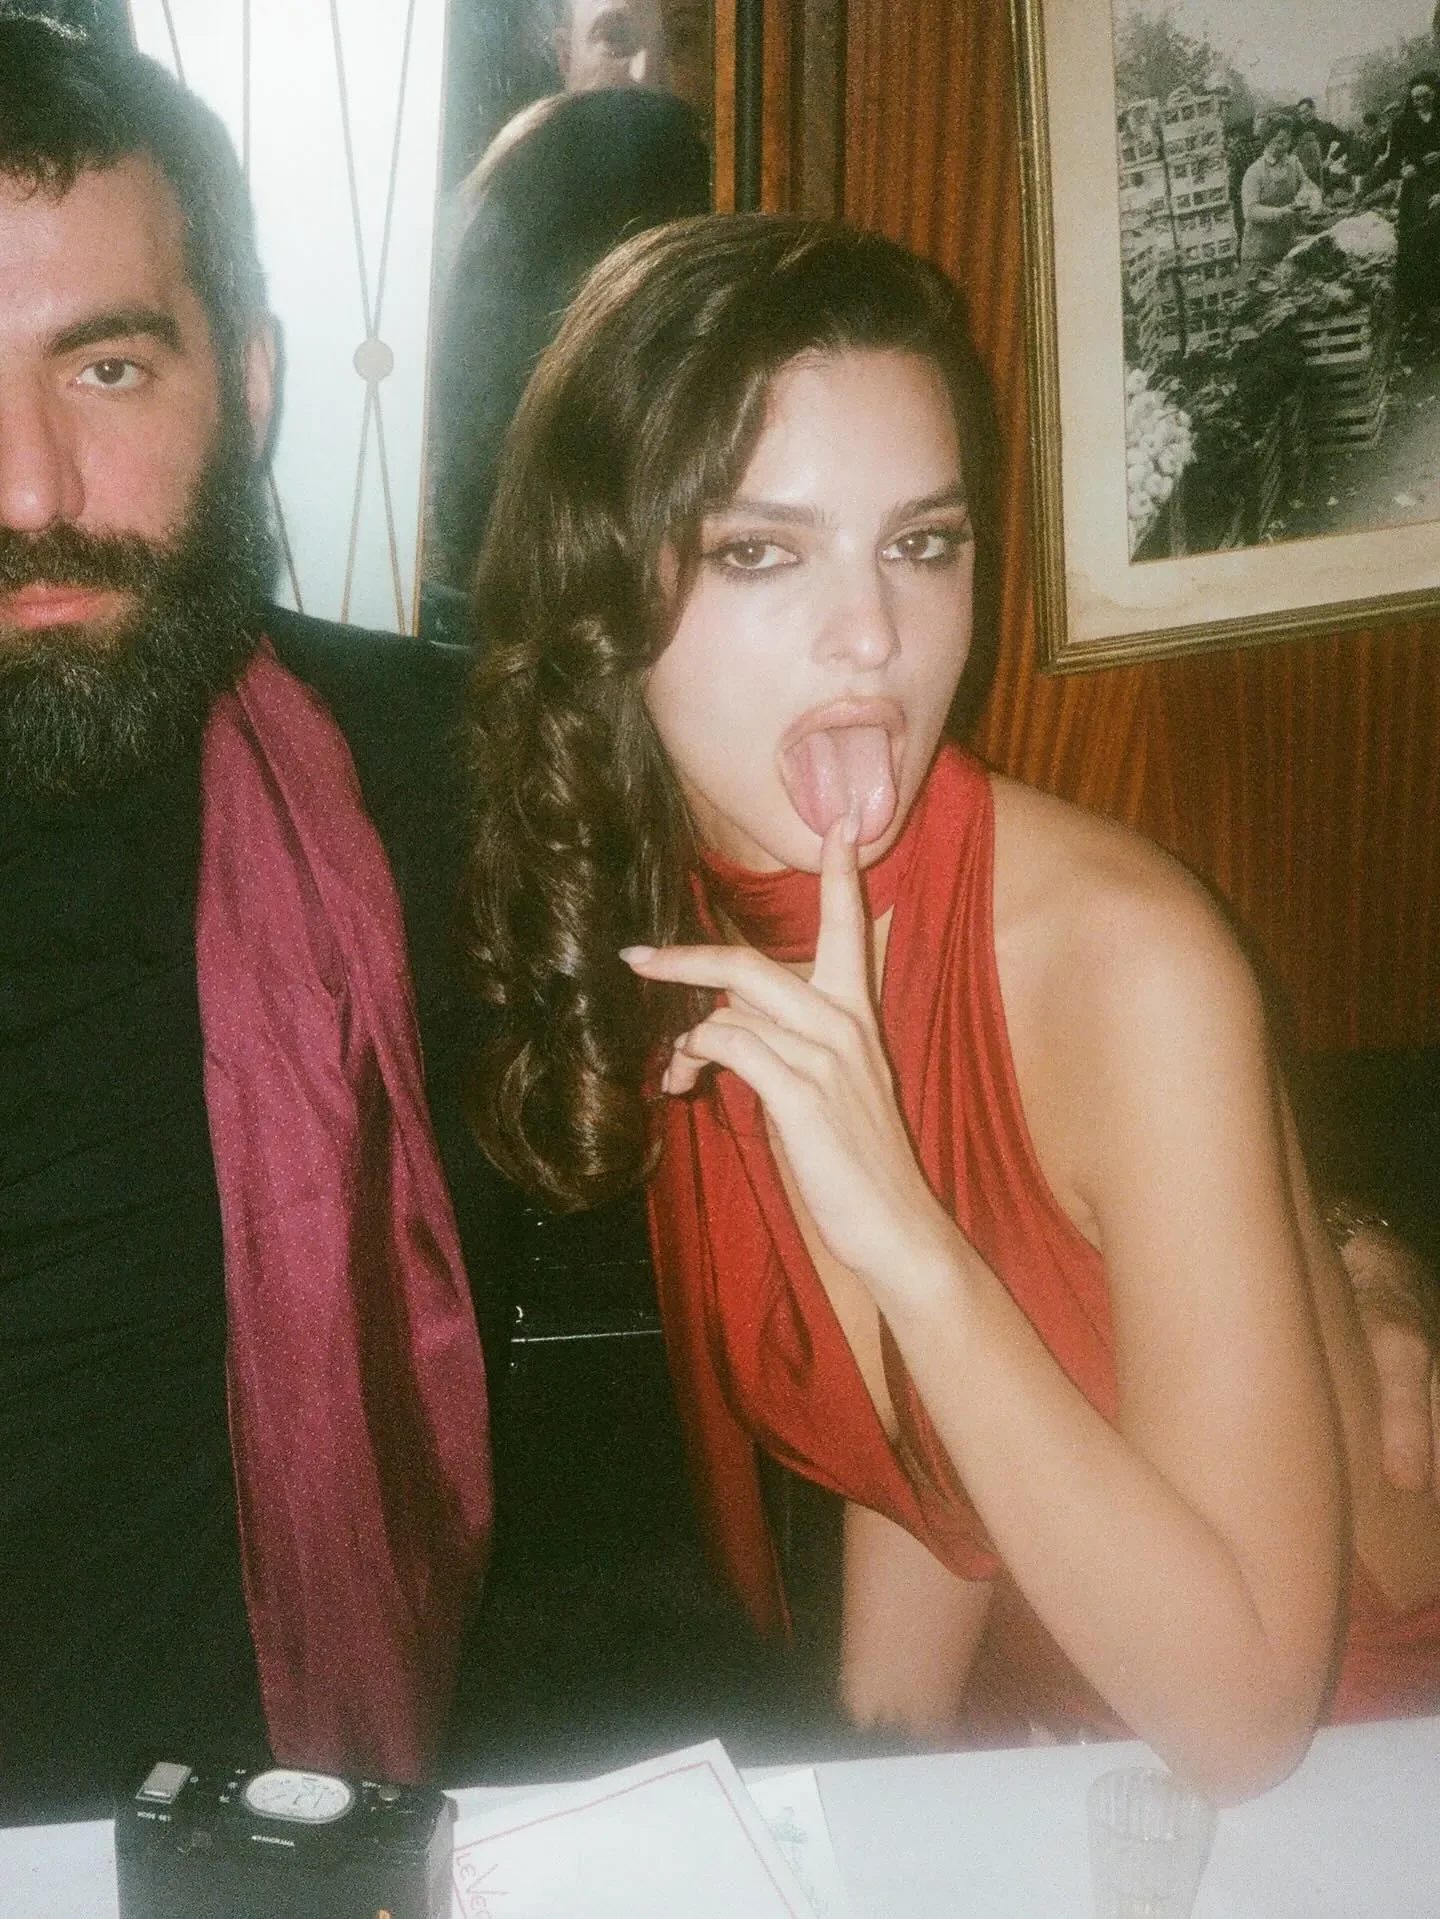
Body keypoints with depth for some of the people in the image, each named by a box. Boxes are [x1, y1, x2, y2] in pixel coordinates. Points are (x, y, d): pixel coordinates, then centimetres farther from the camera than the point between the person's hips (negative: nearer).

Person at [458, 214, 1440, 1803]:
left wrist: (907, 1240, -33)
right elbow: (906, 1461, 4)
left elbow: (1239, 1712, -26)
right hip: (1004, 1769, 4)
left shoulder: (1124, 959, -24)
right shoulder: (632, 924, -8)